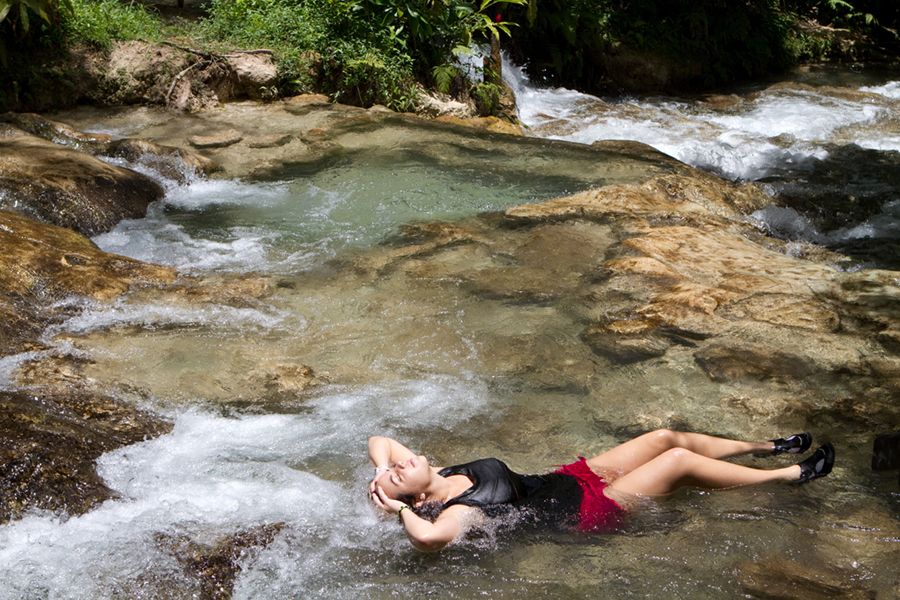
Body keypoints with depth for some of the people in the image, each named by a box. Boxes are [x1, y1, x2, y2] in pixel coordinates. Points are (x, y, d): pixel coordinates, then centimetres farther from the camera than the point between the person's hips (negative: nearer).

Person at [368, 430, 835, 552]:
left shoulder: (442, 475, -3)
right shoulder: (455, 511, -26)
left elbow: (378, 440, 5)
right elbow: (429, 537, -49)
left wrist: (382, 469, -14)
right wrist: (398, 508, -32)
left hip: (570, 478, 9)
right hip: (586, 511, -9)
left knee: (666, 437, 9)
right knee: (681, 461, -9)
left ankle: (767, 447, 29)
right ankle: (789, 476, 9)